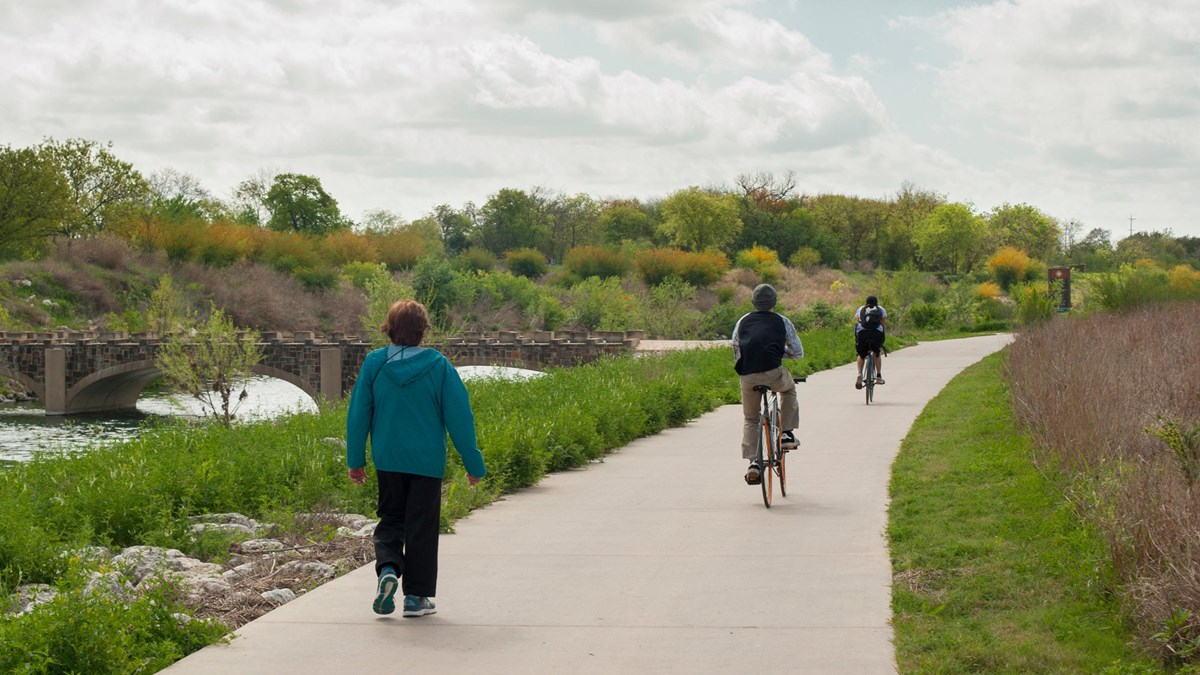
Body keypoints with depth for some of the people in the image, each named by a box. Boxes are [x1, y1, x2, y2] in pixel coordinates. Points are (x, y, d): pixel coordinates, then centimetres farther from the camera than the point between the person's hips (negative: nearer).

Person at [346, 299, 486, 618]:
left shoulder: (373, 363, -4)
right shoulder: (439, 366, -8)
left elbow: (358, 414, 1)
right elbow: (459, 418, -6)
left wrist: (355, 459, 12)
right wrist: (474, 464, 2)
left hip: (387, 459, 2)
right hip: (427, 460, -2)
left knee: (390, 519, 17)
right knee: (421, 526, 6)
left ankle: (388, 568, -9)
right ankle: (416, 596, 8)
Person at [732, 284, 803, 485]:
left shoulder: (742, 322, 21)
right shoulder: (782, 321, 16)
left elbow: (736, 353, 24)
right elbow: (798, 353, 20)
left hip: (747, 376, 2)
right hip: (773, 372, -2)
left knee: (750, 419, 19)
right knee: (789, 389, 33)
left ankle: (753, 462, 3)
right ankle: (787, 434, 24)